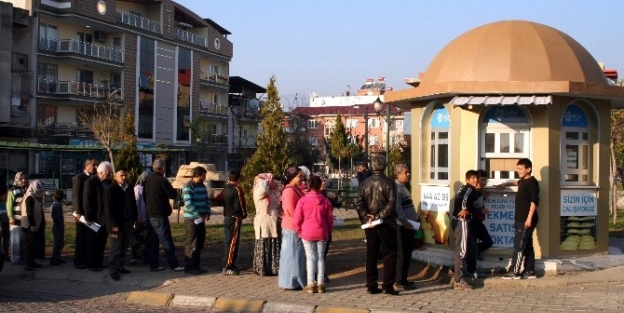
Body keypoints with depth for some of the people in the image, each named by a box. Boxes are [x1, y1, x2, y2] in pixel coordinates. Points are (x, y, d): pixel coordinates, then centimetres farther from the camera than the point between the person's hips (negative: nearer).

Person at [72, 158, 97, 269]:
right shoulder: (79, 178, -6)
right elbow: (75, 196, -11)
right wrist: (78, 212, -17)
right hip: (83, 213, -6)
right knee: (81, 238, 0)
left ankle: (87, 260, 13)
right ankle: (78, 261, 7)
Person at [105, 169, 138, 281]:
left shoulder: (129, 188, 12)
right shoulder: (110, 189, -7)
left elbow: (133, 204, 18)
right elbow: (109, 209, -11)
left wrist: (135, 218, 9)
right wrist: (114, 224, -16)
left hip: (128, 223, 6)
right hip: (117, 224, -6)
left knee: (124, 247, 9)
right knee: (116, 247, -4)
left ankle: (120, 266, 18)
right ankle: (113, 269, 2)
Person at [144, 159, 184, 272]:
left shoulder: (148, 179, 9)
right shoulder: (161, 180, -16)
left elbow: (144, 196, 18)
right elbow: (173, 195, -15)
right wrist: (171, 190, 6)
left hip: (150, 215, 8)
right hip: (160, 216, -8)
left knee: (153, 241, 11)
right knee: (167, 242, -3)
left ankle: (154, 265, 13)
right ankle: (174, 265, 0)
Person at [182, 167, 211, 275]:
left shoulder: (202, 186, 13)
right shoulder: (188, 187, -13)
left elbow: (207, 200, 17)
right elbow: (188, 204, -19)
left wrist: (207, 212, 1)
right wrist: (199, 215, -20)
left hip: (201, 219, 8)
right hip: (191, 219, -8)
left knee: (200, 243, 12)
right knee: (191, 244, -4)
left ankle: (196, 265, 21)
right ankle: (189, 267, 4)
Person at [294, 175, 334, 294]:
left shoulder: (303, 200, -8)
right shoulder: (326, 201, -2)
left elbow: (297, 219, -6)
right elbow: (330, 218, 3)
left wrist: (299, 231, 9)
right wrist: (328, 231, 16)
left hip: (307, 233, -1)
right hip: (322, 233, 2)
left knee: (310, 257, 4)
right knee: (321, 257, 9)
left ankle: (311, 284, 3)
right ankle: (320, 284, 10)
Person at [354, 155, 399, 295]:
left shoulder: (364, 183, 4)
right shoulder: (389, 183, -7)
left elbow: (358, 202, -4)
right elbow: (392, 203, -16)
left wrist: (366, 217, -6)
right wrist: (380, 216, -15)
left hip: (370, 225, 4)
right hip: (386, 224, -4)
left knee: (371, 255, 10)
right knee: (389, 255, 3)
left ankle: (372, 286, 12)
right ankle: (388, 286, -1)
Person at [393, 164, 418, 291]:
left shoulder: (403, 187, 18)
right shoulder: (396, 187, -14)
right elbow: (397, 208, -24)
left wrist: (415, 221, 19)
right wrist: (405, 222, -28)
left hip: (408, 226, 10)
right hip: (401, 226, -10)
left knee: (407, 253, 13)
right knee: (402, 254, -5)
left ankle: (403, 280, 21)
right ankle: (400, 282, 1)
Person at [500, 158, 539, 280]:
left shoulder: (532, 182, -12)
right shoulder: (523, 181, 15)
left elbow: (534, 201, -20)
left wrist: (529, 218, -25)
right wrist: (507, 184, 39)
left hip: (526, 220, -9)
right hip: (521, 219, 9)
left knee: (519, 245, -9)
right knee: (527, 245, 10)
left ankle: (515, 272, -7)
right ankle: (530, 271, 14)